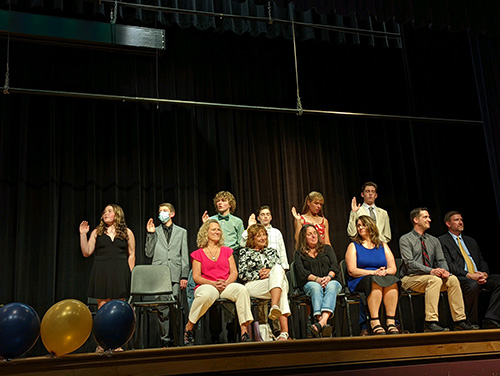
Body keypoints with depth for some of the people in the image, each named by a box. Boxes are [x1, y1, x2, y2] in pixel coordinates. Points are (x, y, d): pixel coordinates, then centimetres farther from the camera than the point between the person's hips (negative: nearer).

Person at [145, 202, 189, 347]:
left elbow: (185, 256, 10)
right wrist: (150, 234, 1)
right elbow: (149, 253, 10)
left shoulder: (181, 232, 15)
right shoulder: (155, 231, 16)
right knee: (162, 309, -4)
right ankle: (165, 340, 0)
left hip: (175, 275, 0)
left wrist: (184, 276, 1)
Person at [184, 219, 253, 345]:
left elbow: (234, 272, 11)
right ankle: (188, 328, -19)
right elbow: (196, 277, 2)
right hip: (206, 286, -3)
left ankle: (244, 331, -31)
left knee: (242, 289, -31)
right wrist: (213, 283, -14)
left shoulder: (227, 251, 18)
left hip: (226, 286, 3)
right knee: (207, 294, -40)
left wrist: (226, 283, -11)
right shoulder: (198, 253, 10)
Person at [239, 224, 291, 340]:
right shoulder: (245, 252, 20)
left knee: (277, 269, -37)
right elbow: (242, 274, 6)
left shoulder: (272, 251, 31)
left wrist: (270, 272, -7)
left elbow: (281, 269, 16)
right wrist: (258, 274, -9)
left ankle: (274, 308, -57)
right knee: (282, 287, -37)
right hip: (253, 285, -3)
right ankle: (284, 332, -55)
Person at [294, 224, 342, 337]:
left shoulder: (327, 248, 21)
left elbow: (335, 265, 6)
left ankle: (323, 320, -58)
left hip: (331, 281, 1)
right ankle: (322, 322, -56)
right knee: (315, 287, -36)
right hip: (310, 283, -1)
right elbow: (301, 271, -1)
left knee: (331, 286, -35)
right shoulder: (299, 254, 16)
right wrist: (317, 279, -18)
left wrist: (329, 277, -16)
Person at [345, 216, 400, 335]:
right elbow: (351, 271, -3)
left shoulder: (383, 246, 21)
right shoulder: (353, 246, 11)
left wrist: (385, 271, -13)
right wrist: (373, 272, -15)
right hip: (360, 281, -3)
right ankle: (374, 323, -43)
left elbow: (393, 268, 12)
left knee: (392, 280, -32)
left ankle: (391, 322, -38)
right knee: (375, 281, -36)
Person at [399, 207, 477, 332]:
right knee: (435, 280, -34)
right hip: (410, 278, -6)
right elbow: (409, 263, -15)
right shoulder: (405, 239, -3)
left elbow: (441, 260, 10)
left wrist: (444, 270, -15)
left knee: (452, 279, -21)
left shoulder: (434, 241, 17)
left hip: (430, 276, 6)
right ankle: (430, 322, -38)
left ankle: (460, 320, -19)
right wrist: (431, 271, -27)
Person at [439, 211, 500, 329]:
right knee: (473, 285, -38)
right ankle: (472, 324, -21)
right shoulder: (442, 241, 6)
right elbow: (448, 265, -7)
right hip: (461, 278, -6)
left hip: (479, 276, 6)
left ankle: (490, 321, -25)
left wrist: (484, 273, -4)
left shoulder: (471, 241, 28)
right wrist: (469, 275, -18)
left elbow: (482, 261, 21)